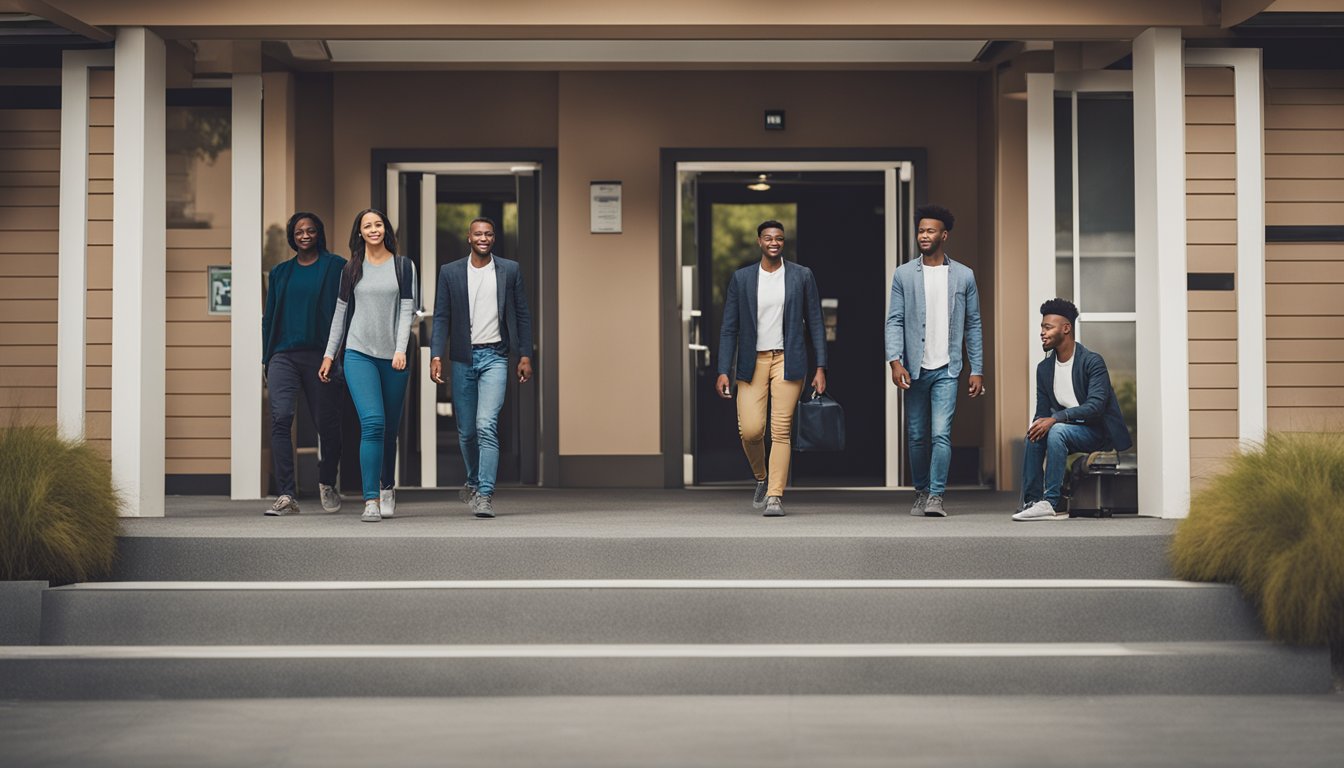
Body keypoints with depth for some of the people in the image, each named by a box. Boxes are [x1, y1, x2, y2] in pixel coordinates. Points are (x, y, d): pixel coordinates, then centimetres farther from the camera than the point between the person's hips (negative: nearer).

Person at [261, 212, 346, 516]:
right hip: (284, 355, 2)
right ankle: (286, 496, -18)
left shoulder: (336, 267, 5)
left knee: (326, 423, 4)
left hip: (321, 355, -2)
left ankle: (327, 485, 29)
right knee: (280, 417, -15)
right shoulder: (280, 272, 15)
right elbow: (269, 317, 18)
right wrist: (266, 360, 12)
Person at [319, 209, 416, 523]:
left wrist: (401, 350, -11)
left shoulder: (403, 267, 7)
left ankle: (387, 488, 30)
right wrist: (329, 354, 11)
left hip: (393, 356, 1)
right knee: (372, 423, -16)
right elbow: (341, 313, 14)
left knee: (390, 428, 7)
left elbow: (406, 310, 0)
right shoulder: (351, 270, 10)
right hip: (358, 354, -1)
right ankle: (371, 501, -16)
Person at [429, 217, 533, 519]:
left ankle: (485, 494, -15)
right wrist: (436, 356, -8)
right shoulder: (450, 272, 5)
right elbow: (441, 318, 3)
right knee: (466, 430, 10)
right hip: (463, 358, 2)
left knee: (486, 426, -16)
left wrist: (525, 356, 3)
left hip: (494, 357, -2)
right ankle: (474, 481, 33)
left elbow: (522, 315, 7)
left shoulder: (510, 270, 4)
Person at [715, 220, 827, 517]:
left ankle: (775, 496, -3)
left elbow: (815, 323, 6)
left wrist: (820, 367, -1)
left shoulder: (802, 276, 4)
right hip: (753, 362, 1)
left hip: (787, 361, -1)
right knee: (750, 430, -6)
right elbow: (729, 328, 5)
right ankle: (762, 478, 23)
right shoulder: (741, 278, 5)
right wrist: (723, 371, -3)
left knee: (781, 431, -6)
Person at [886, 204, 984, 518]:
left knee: (941, 433, -12)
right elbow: (894, 321, 0)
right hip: (915, 369, 1)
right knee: (918, 436, 9)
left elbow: (973, 325, 7)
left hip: (947, 369, -1)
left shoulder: (964, 276, 4)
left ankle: (936, 496, -9)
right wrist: (895, 361, -14)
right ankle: (921, 492, 24)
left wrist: (977, 370, 4)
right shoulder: (903, 275, 4)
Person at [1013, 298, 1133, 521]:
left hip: (1097, 431, -6)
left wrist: (1055, 418, -32)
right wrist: (1040, 425, -17)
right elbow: (1042, 412, 9)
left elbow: (1096, 405, -24)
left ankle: (1051, 503, -33)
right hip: (1067, 429, 6)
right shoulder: (1044, 368, 7)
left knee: (1057, 431, -33)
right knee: (1035, 433, -23)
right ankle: (1032, 501, -20)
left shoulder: (1092, 361, -14)